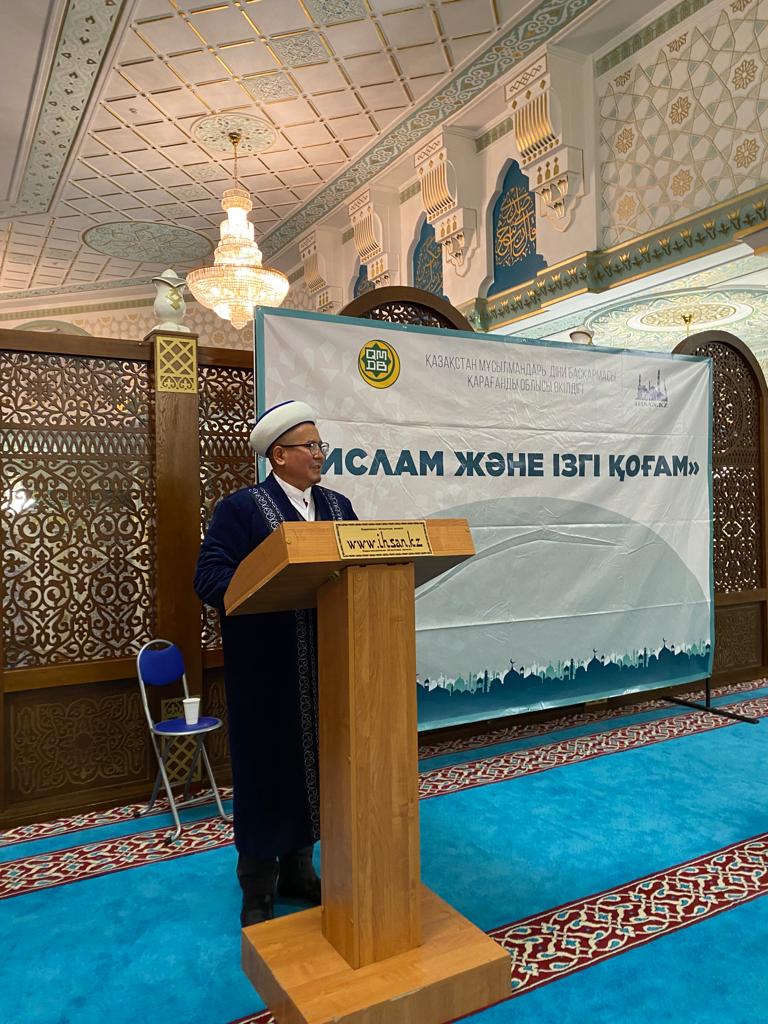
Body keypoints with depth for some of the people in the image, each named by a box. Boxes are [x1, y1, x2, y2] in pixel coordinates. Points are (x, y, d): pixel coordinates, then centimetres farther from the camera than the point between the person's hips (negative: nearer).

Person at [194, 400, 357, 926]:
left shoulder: (338, 505, 10)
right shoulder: (239, 508, -8)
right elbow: (209, 577, -16)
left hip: (324, 667, 6)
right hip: (267, 672, -5)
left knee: (316, 761, 16)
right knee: (267, 767, 7)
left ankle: (298, 868, 36)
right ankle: (258, 888, 26)